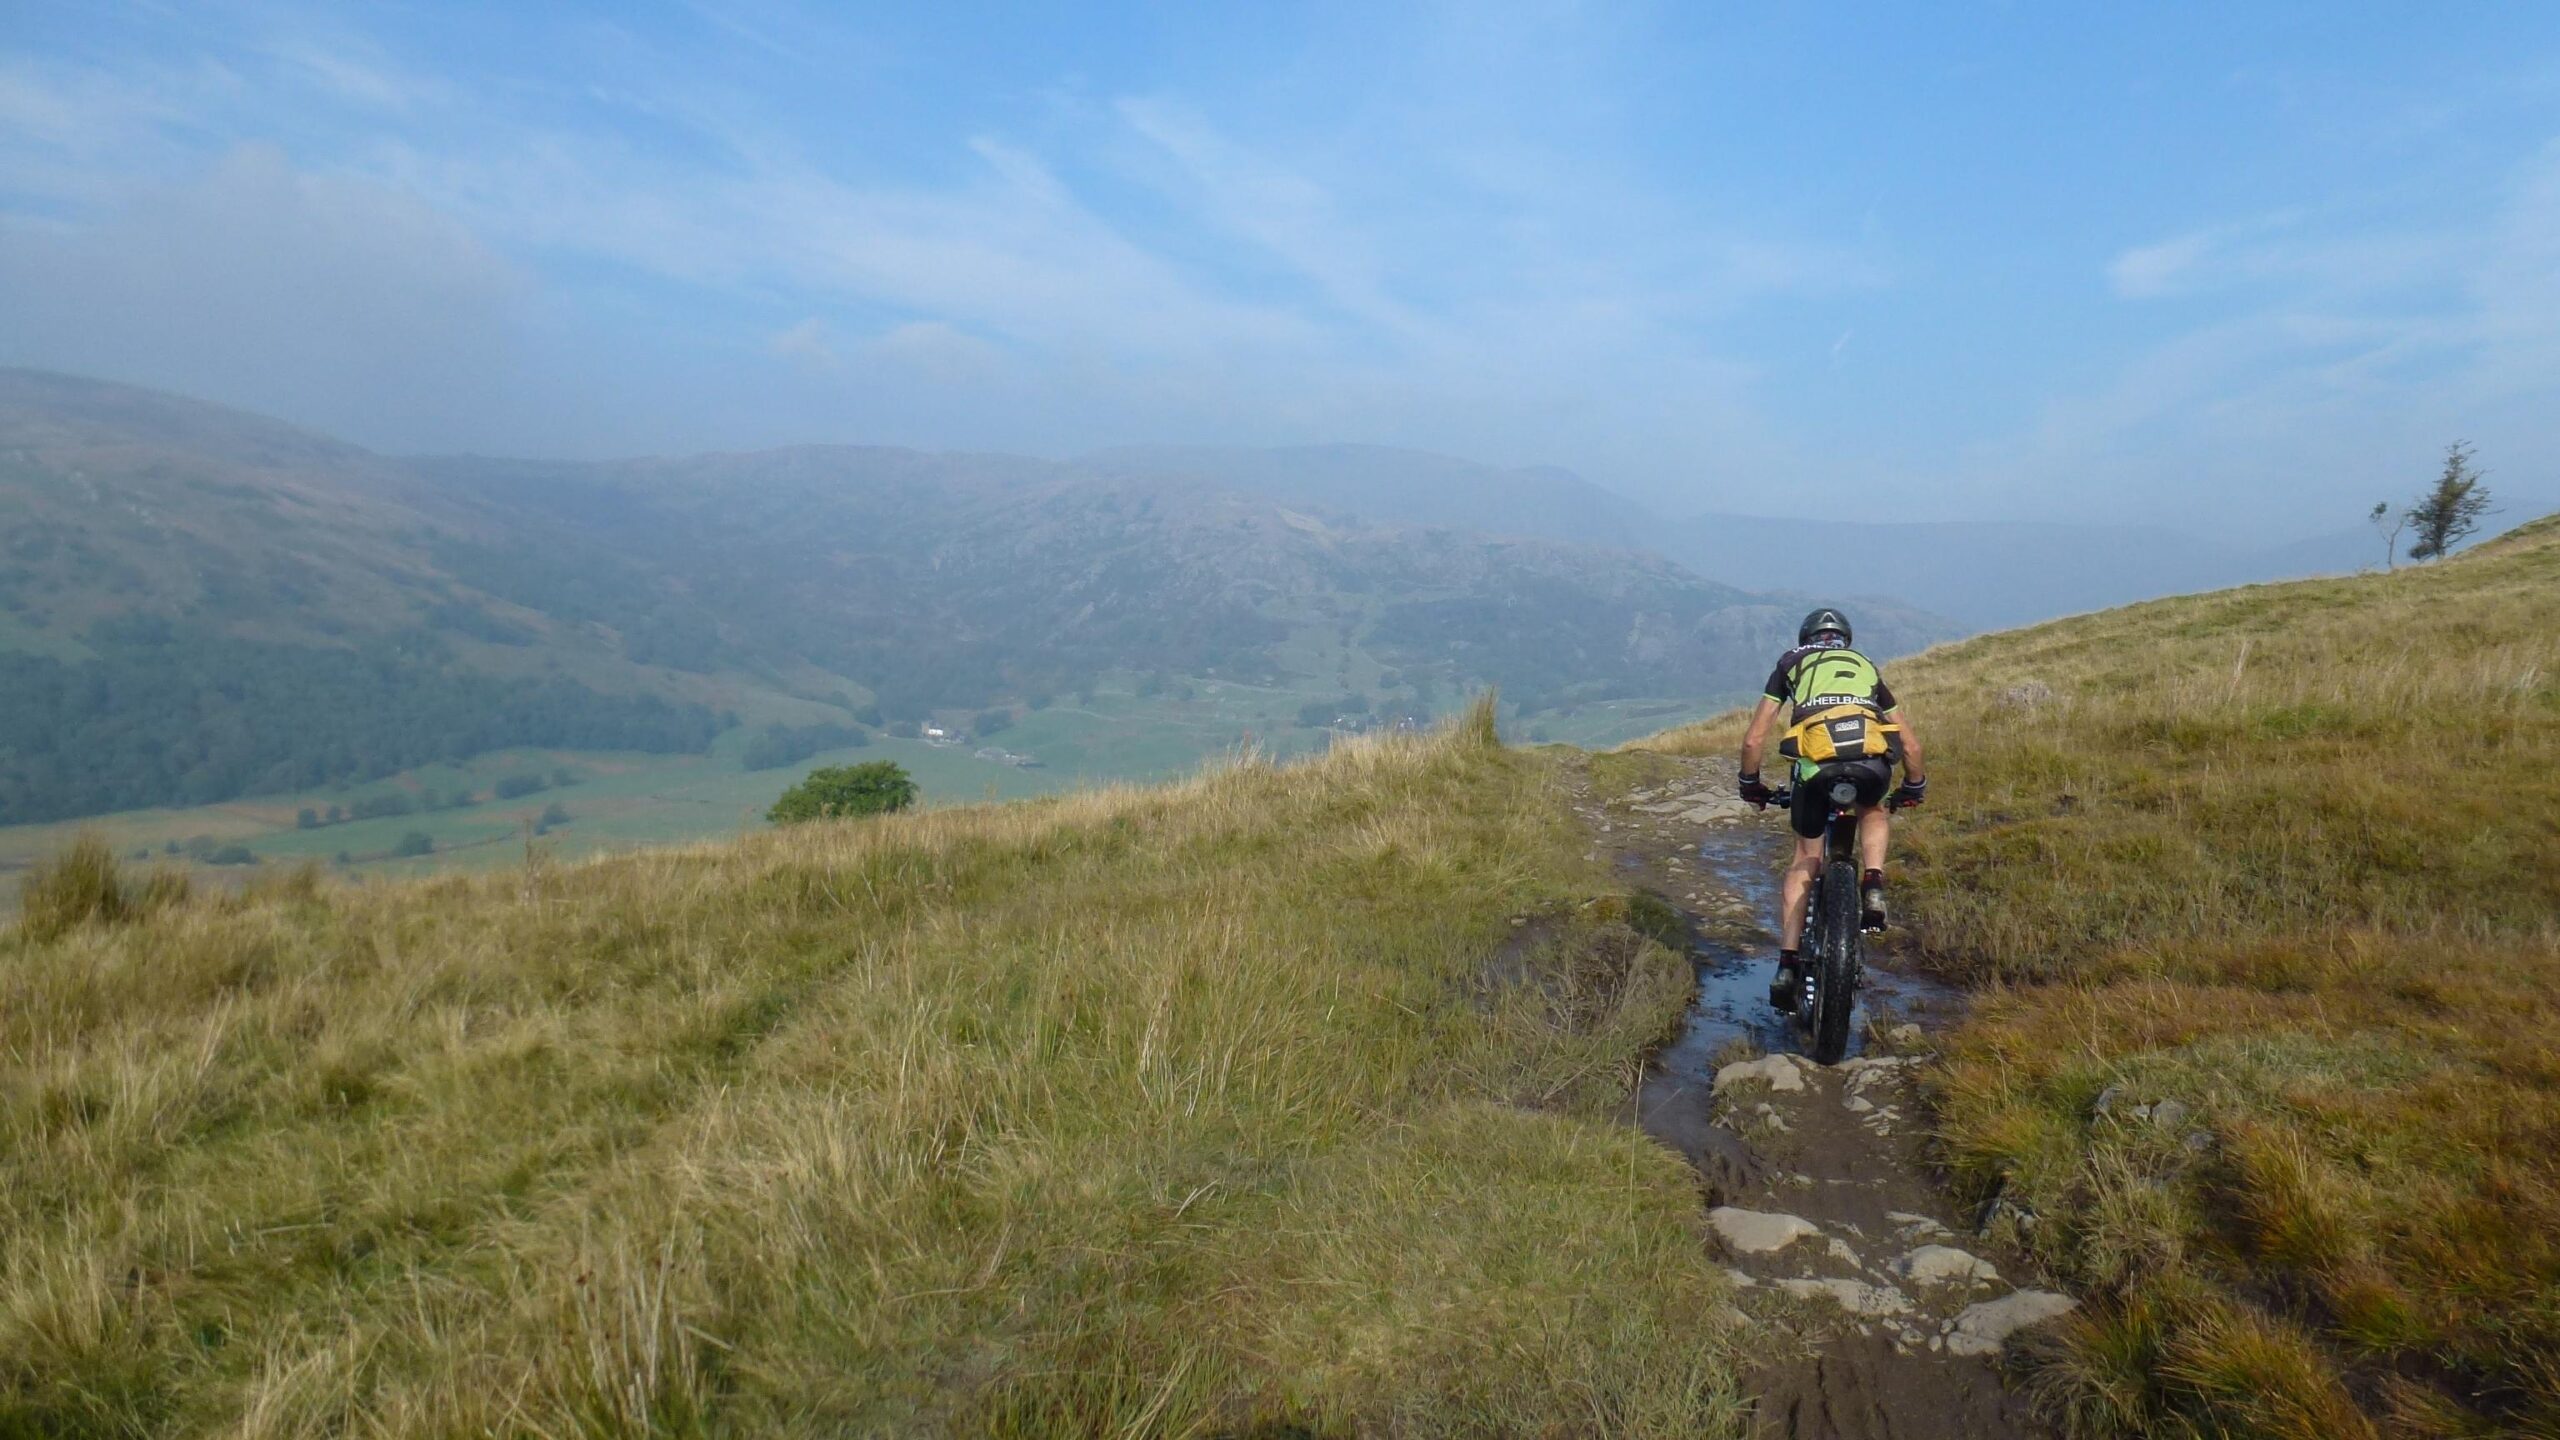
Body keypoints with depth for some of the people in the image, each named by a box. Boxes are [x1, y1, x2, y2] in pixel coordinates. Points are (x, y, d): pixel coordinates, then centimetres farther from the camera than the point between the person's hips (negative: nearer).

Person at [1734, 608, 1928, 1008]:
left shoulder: (1791, 663, 28)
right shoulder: (1867, 666, 34)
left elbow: (1753, 740, 22)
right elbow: (1910, 744, 33)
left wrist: (1750, 783, 37)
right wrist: (1915, 786, 50)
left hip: (1817, 764, -1)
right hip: (1872, 763, 1)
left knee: (1805, 860, 18)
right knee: (1873, 812, 37)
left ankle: (1787, 965, 11)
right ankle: (1872, 885, 12)